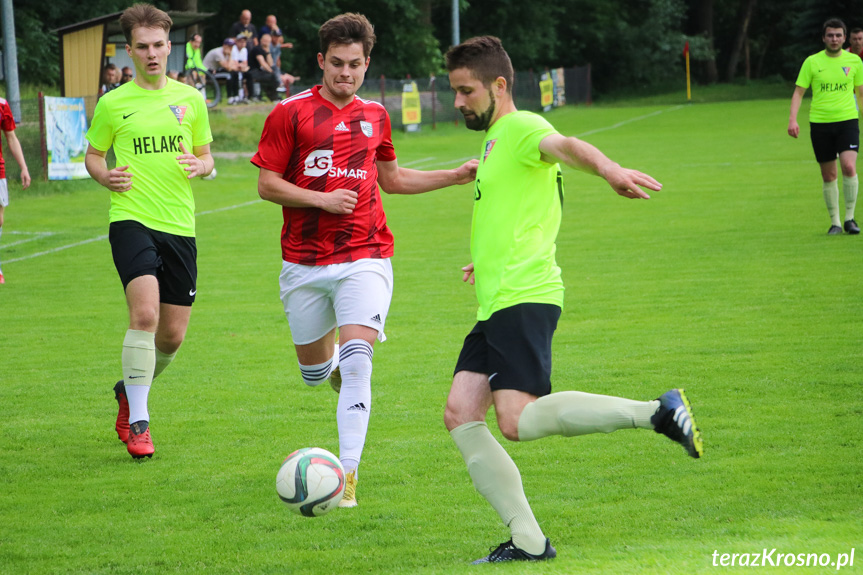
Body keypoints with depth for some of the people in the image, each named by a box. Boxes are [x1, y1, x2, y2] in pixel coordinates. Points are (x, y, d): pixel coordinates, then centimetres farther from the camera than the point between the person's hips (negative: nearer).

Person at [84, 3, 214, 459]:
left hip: (180, 225, 4)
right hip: (131, 220, -4)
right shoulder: (113, 104, 3)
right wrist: (105, 176, -8)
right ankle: (137, 422, -15)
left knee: (173, 335, 6)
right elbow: (92, 154, 14)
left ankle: (129, 390, 36)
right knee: (145, 313, -23)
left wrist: (200, 166, -6)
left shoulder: (190, 100, 10)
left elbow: (207, 156, 18)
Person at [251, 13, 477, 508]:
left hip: (365, 258, 1)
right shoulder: (290, 113, -2)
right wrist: (323, 199, -15)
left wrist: (458, 176, 19)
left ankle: (348, 474, -18)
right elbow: (267, 184, -3)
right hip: (305, 263, 0)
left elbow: (391, 178, 25)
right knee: (314, 372, 10)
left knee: (357, 363, -18)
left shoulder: (374, 116, 10)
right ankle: (335, 360, 49)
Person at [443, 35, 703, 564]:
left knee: (518, 421, -22)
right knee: (461, 413, -3)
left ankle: (658, 413, -14)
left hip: (524, 299, -10)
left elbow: (565, 146, -30)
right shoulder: (494, 141, 25)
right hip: (496, 304, 10)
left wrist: (608, 168, -50)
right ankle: (527, 541, -3)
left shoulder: (522, 127, -5)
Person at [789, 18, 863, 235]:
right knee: (828, 175, 5)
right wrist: (792, 119, -9)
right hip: (820, 123, 1)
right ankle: (834, 223, 16)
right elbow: (799, 92, 3)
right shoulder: (812, 62, 2)